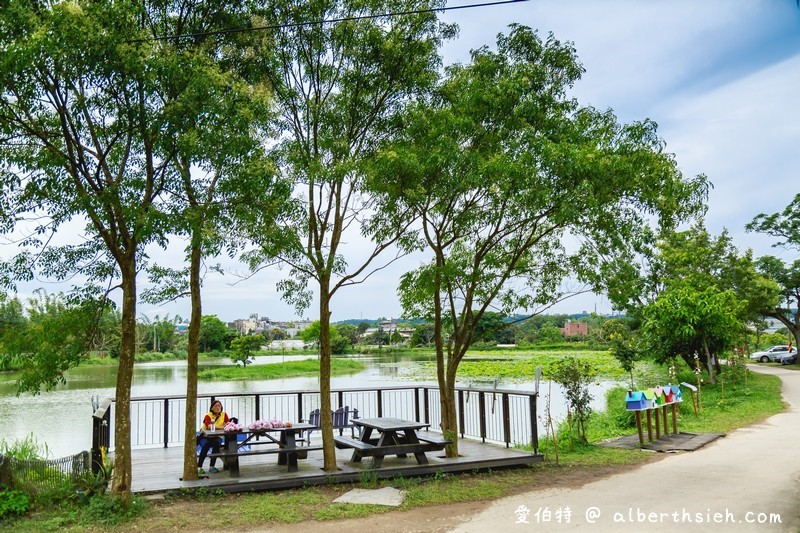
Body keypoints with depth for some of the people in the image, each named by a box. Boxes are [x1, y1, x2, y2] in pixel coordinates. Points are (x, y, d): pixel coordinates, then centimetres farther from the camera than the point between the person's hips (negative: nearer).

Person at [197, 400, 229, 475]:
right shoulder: (208, 415, -11)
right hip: (205, 436, -2)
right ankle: (199, 467, -25)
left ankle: (212, 467, -22)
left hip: (216, 437, 2)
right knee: (206, 445, -32)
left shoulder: (224, 414, 1)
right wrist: (221, 427, -38)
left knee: (217, 444, -30)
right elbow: (209, 426, -29)